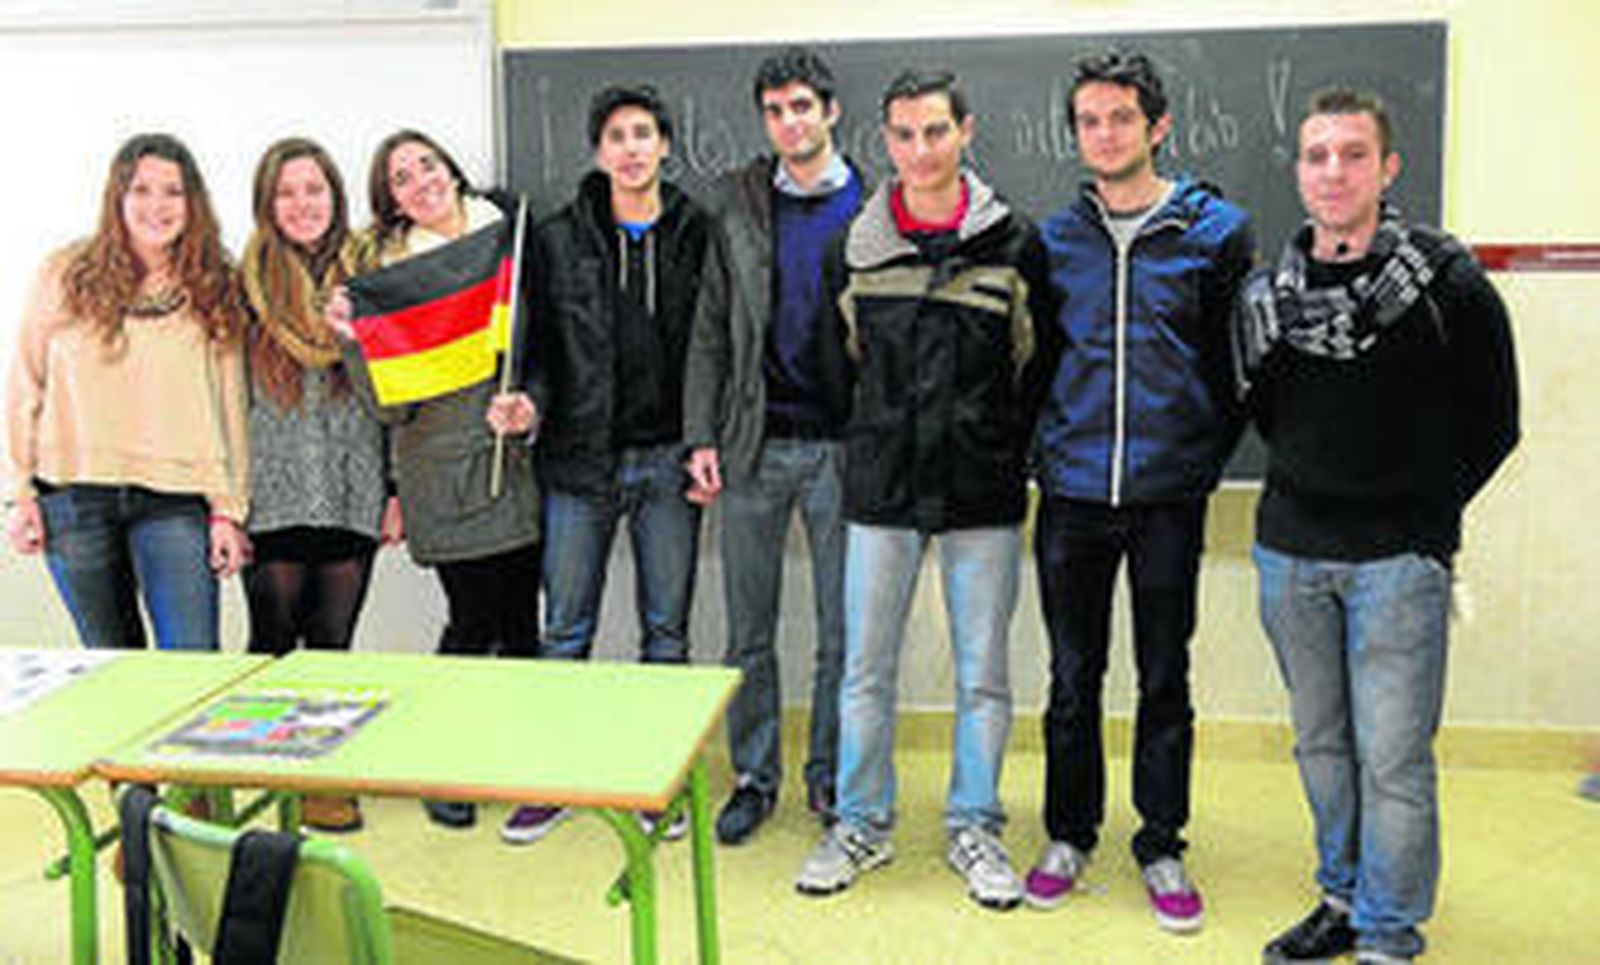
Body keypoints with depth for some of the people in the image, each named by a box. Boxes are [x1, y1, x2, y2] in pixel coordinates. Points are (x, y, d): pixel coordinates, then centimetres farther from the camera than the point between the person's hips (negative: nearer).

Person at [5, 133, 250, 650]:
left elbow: (229, 406, 4)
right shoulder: (66, 274, 3)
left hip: (175, 499, -1)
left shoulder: (214, 290, 4)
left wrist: (227, 510, 0)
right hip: (75, 496, 1)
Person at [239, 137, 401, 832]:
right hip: (272, 498, -2)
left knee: (333, 644, 7)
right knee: (274, 643, 3)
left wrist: (396, 488, 6)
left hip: (352, 497, 2)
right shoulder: (245, 284, 3)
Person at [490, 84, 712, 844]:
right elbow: (543, 344, 6)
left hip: (668, 460, 0)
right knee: (565, 630, 5)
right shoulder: (558, 239, 5)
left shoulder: (696, 234, 4)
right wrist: (529, 400, -14)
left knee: (666, 630, 7)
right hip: (581, 460, 0)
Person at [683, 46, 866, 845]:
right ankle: (753, 778, 23)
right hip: (753, 446, 2)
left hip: (841, 447, -2)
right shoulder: (738, 202, 8)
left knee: (842, 634, 6)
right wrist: (701, 436, 1)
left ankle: (831, 778, 22)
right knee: (748, 634, 9)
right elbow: (712, 328, 8)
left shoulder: (872, 205, 2)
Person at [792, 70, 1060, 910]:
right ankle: (862, 823, 24)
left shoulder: (1015, 243, -1)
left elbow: (1041, 364, 6)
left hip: (983, 495, -1)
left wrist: (1001, 455, 6)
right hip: (880, 493, 1)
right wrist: (874, 449, 11)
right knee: (865, 670, 8)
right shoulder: (852, 249, 3)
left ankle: (973, 826, 24)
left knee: (984, 675, 8)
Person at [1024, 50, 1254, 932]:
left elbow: (1239, 362, 3)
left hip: (1170, 497, -1)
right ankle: (1069, 834, 25)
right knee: (1073, 678, 10)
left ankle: (1161, 845, 22)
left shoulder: (1215, 230, 0)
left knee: (1166, 682, 8)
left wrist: (1204, 459, -1)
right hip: (1073, 494, 2)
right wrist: (1049, 449, 6)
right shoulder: (1054, 239, 6)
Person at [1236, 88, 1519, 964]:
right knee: (1320, 743, 15)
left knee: (1392, 757, -1)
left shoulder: (1447, 283, -8)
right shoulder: (1268, 292, 3)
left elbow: (1493, 424, 1)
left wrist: (1423, 513, 3)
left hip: (1398, 560, -4)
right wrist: (1312, 487, 12)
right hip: (1290, 552, 5)